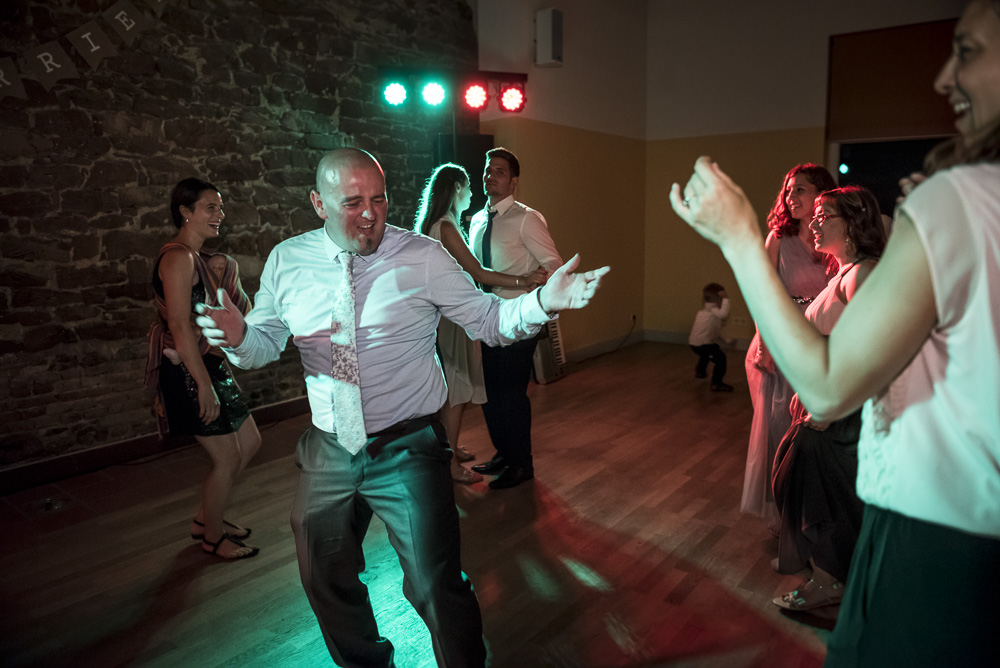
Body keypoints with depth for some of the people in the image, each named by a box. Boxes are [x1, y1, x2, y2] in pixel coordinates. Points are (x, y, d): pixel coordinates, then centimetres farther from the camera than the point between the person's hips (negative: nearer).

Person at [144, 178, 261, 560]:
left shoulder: (202, 259, 13)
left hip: (208, 365, 10)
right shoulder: (179, 257, -17)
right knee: (227, 458, 0)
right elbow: (180, 326, -23)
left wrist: (226, 277, 4)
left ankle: (206, 518, 33)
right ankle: (212, 536, 23)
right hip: (186, 372, -10)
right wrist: (204, 384, -23)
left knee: (250, 442, 17)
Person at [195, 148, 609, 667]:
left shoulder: (423, 257, -8)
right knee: (325, 580, 21)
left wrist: (543, 302, -26)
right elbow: (266, 343, 9)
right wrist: (237, 336, -14)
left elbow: (488, 319, -7)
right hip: (328, 451, 5)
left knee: (437, 586, -5)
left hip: (407, 450, -4)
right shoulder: (286, 261, 1)